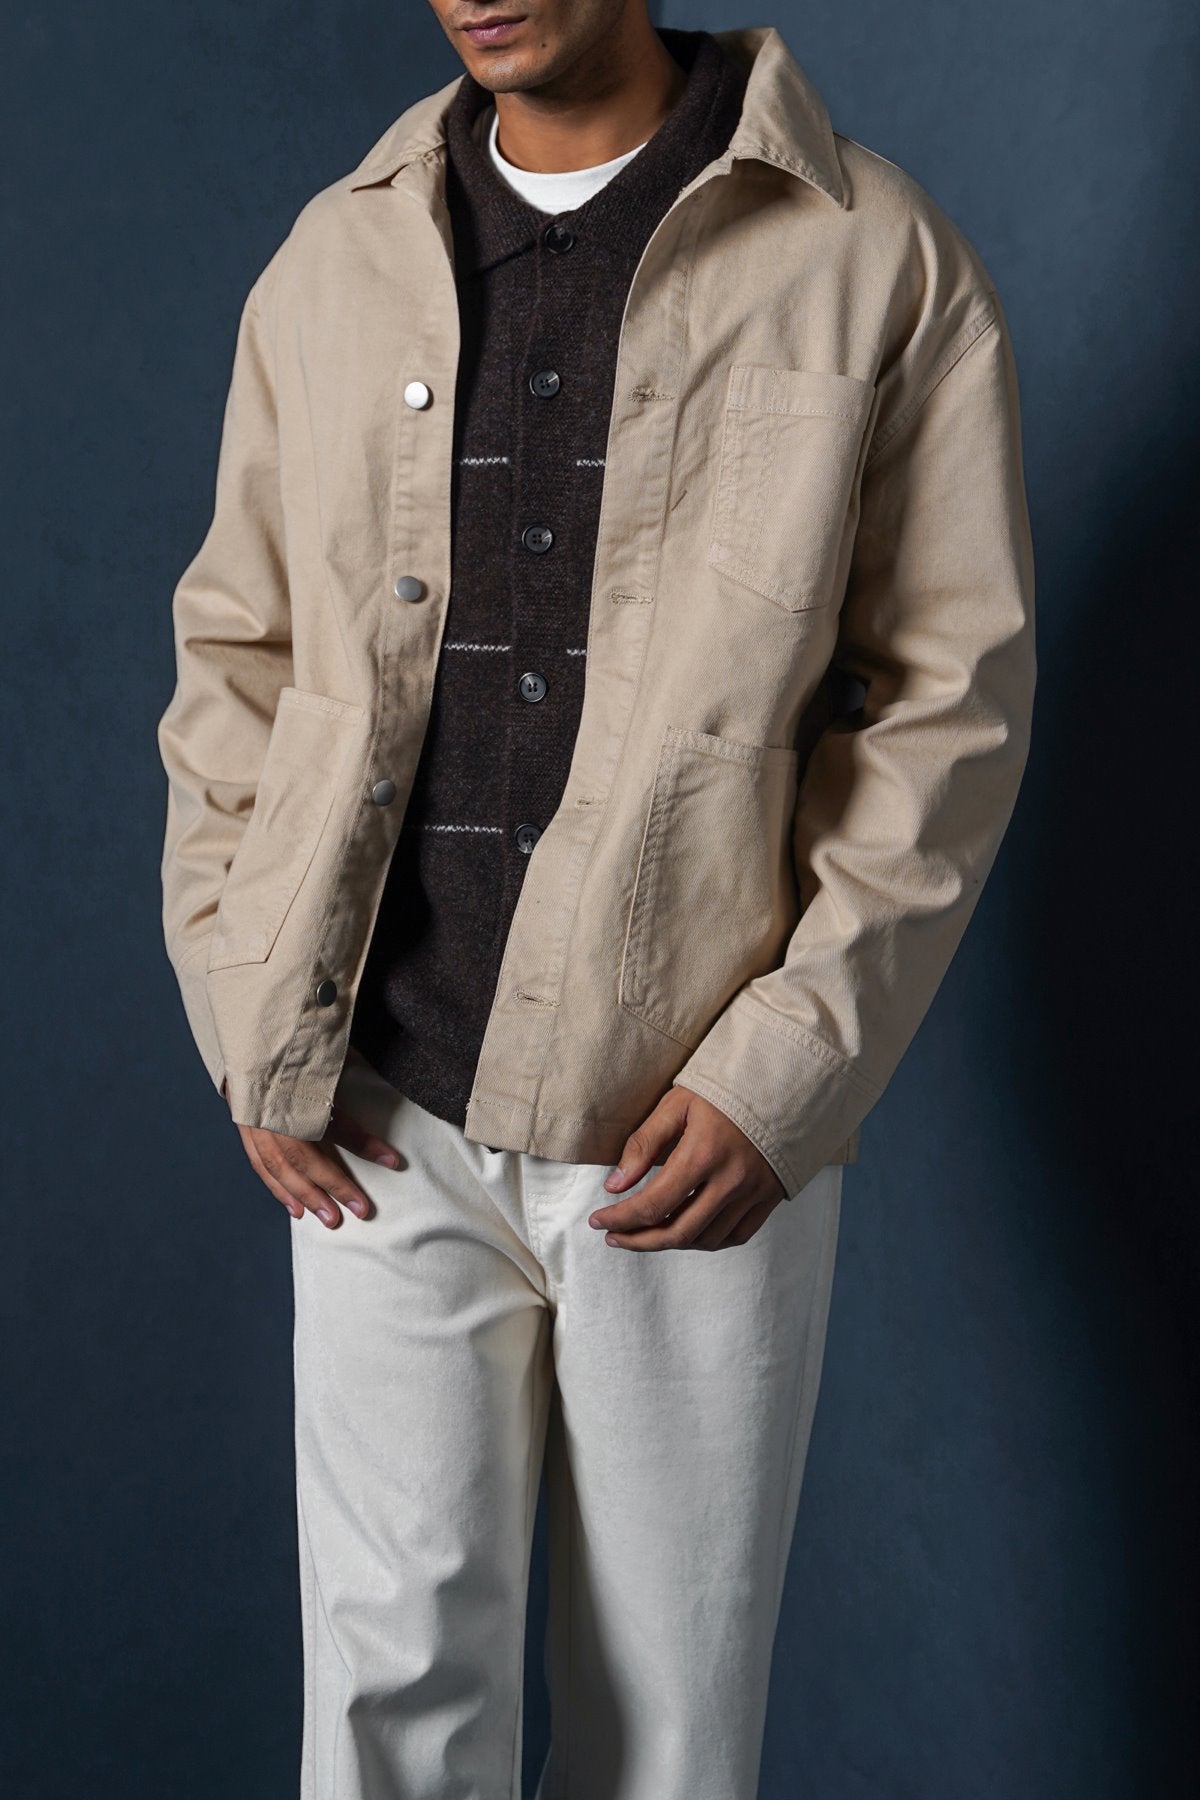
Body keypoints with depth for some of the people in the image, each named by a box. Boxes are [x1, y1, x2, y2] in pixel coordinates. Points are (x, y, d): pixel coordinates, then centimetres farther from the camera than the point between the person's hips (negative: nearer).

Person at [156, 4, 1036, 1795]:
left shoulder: (882, 266, -3)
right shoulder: (329, 266, 7)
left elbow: (953, 695, -5)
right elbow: (234, 656, 10)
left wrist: (786, 1075, -12)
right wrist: (250, 1025, 1)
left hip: (702, 1120, -2)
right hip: (378, 1119, 2)